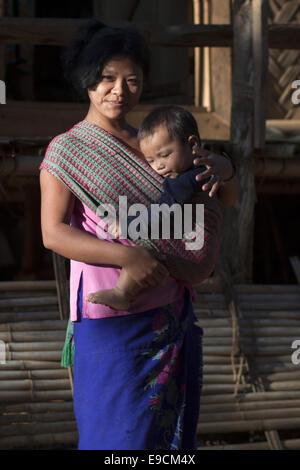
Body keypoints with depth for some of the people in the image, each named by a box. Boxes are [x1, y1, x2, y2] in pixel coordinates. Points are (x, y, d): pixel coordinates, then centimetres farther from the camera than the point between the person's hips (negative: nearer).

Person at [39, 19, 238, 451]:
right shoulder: (66, 150, -3)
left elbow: (227, 199, 15)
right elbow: (53, 233, -12)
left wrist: (222, 168, -9)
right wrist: (126, 256, -24)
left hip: (171, 313, 5)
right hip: (112, 317, -5)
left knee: (171, 424, 10)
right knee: (117, 429, -2)